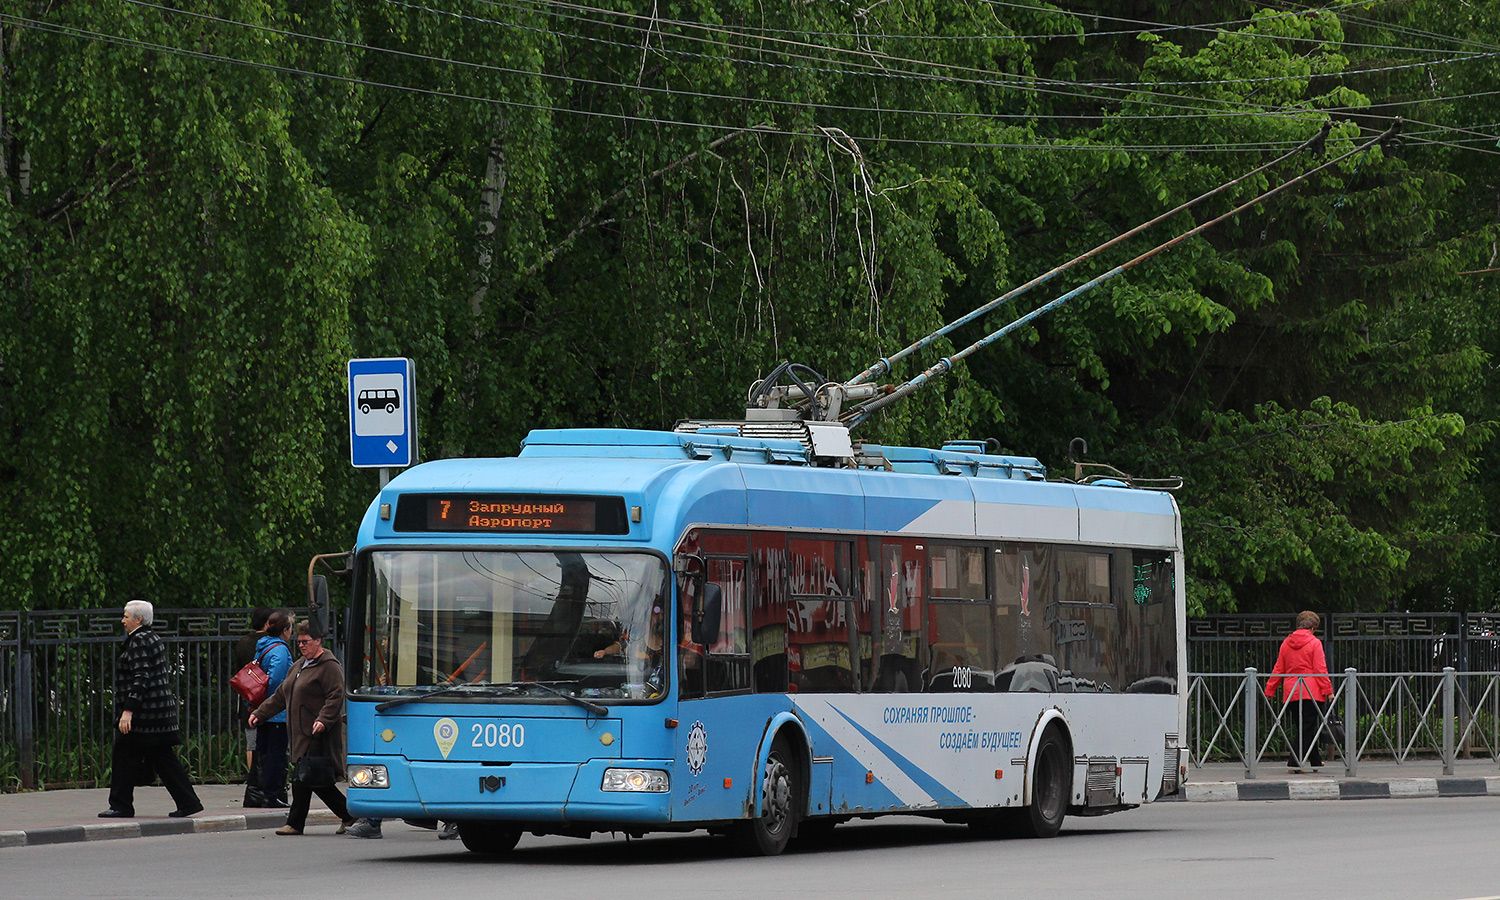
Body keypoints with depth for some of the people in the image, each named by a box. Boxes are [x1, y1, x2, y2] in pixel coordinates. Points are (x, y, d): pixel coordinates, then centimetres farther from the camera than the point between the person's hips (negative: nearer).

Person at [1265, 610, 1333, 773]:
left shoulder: (1286, 643, 10)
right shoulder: (1314, 643, -4)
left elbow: (1278, 669, 14)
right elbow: (1320, 670, -9)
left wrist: (1269, 690, 19)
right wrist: (1328, 690, -6)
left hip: (1291, 693, 5)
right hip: (1311, 692, -5)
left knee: (1305, 728, 15)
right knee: (1307, 729, -4)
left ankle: (1315, 761, 24)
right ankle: (1294, 763, -13)